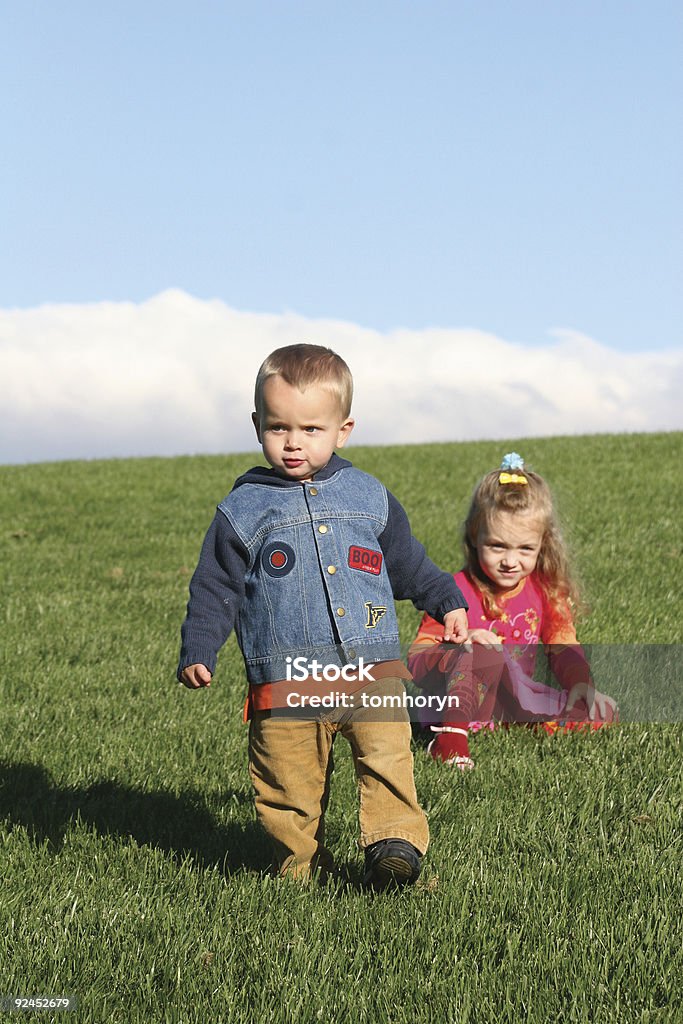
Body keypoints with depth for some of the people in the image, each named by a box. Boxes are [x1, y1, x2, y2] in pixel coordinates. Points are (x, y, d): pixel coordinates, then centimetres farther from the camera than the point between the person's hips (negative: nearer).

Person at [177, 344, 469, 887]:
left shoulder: (368, 497, 11)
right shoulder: (244, 511, 3)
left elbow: (407, 560, 26)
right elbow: (215, 588, 5)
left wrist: (447, 602, 25)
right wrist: (197, 653, -3)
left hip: (373, 668, 2)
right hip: (285, 683, -1)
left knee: (388, 758, -13)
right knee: (290, 781, 1)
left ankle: (394, 842, -7)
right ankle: (301, 863, 15)